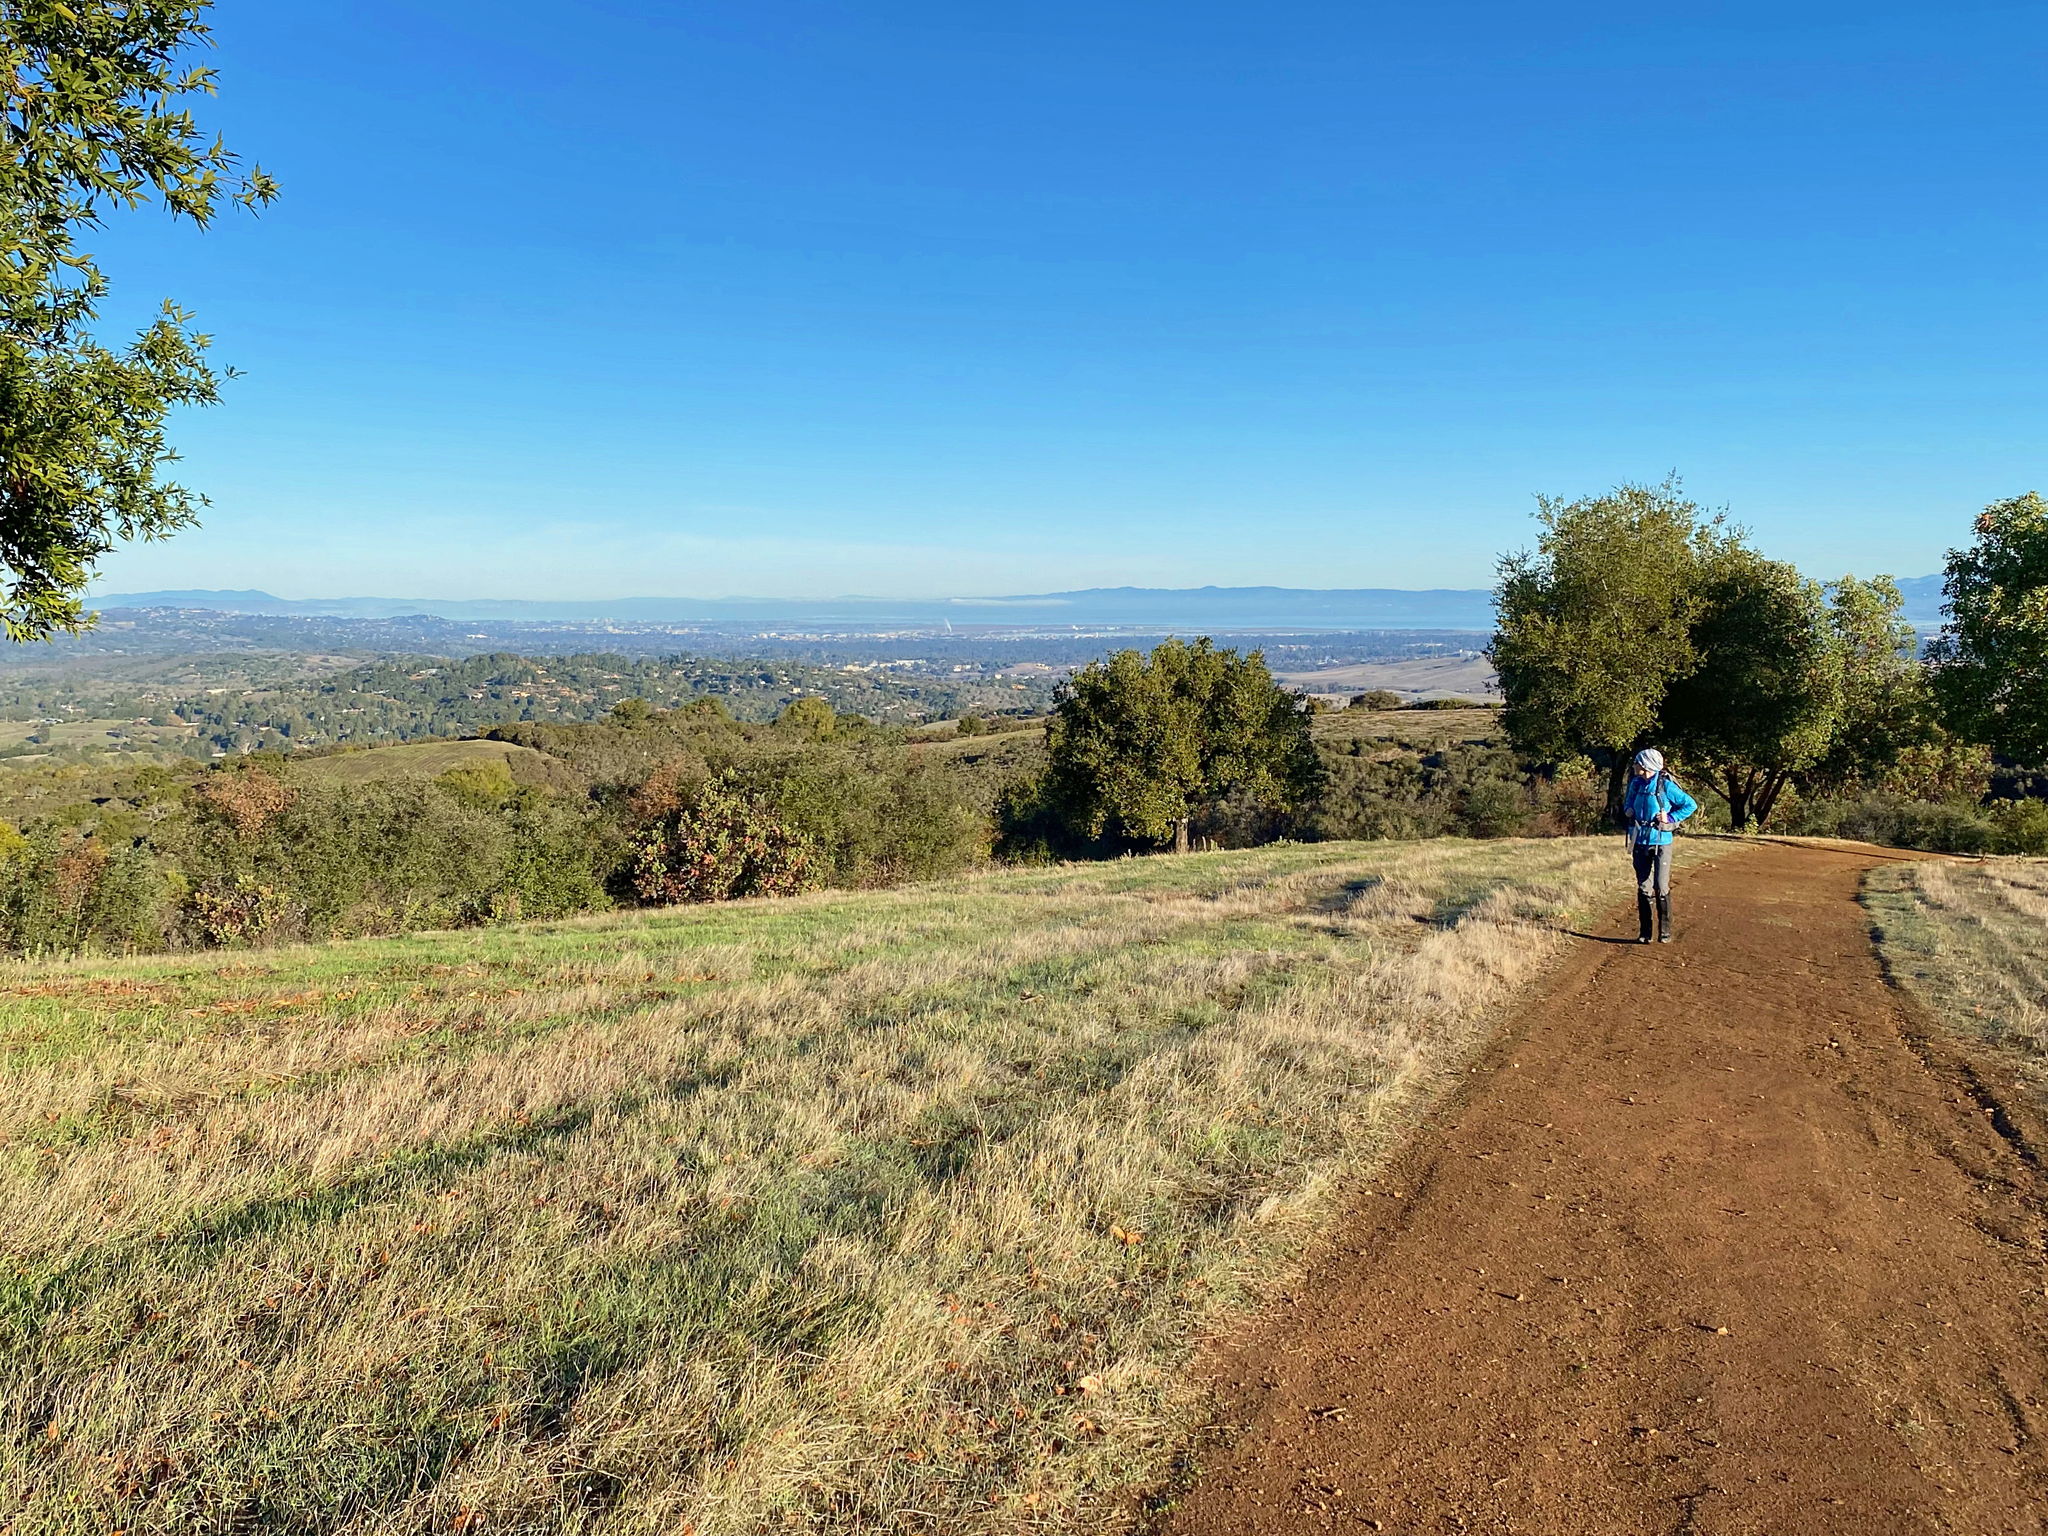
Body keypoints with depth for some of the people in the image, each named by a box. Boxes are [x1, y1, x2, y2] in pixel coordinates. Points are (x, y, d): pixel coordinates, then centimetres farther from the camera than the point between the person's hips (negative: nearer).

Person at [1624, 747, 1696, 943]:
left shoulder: (1665, 786, -11)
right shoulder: (1635, 783, 4)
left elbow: (1691, 804, -5)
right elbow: (1628, 804, 23)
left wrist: (1671, 819, -10)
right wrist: (1628, 811, 2)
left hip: (1660, 842, -5)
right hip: (1639, 842, 5)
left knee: (1661, 887, -6)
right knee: (1643, 888, 7)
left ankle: (1665, 931, 4)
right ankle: (1644, 932, 12)